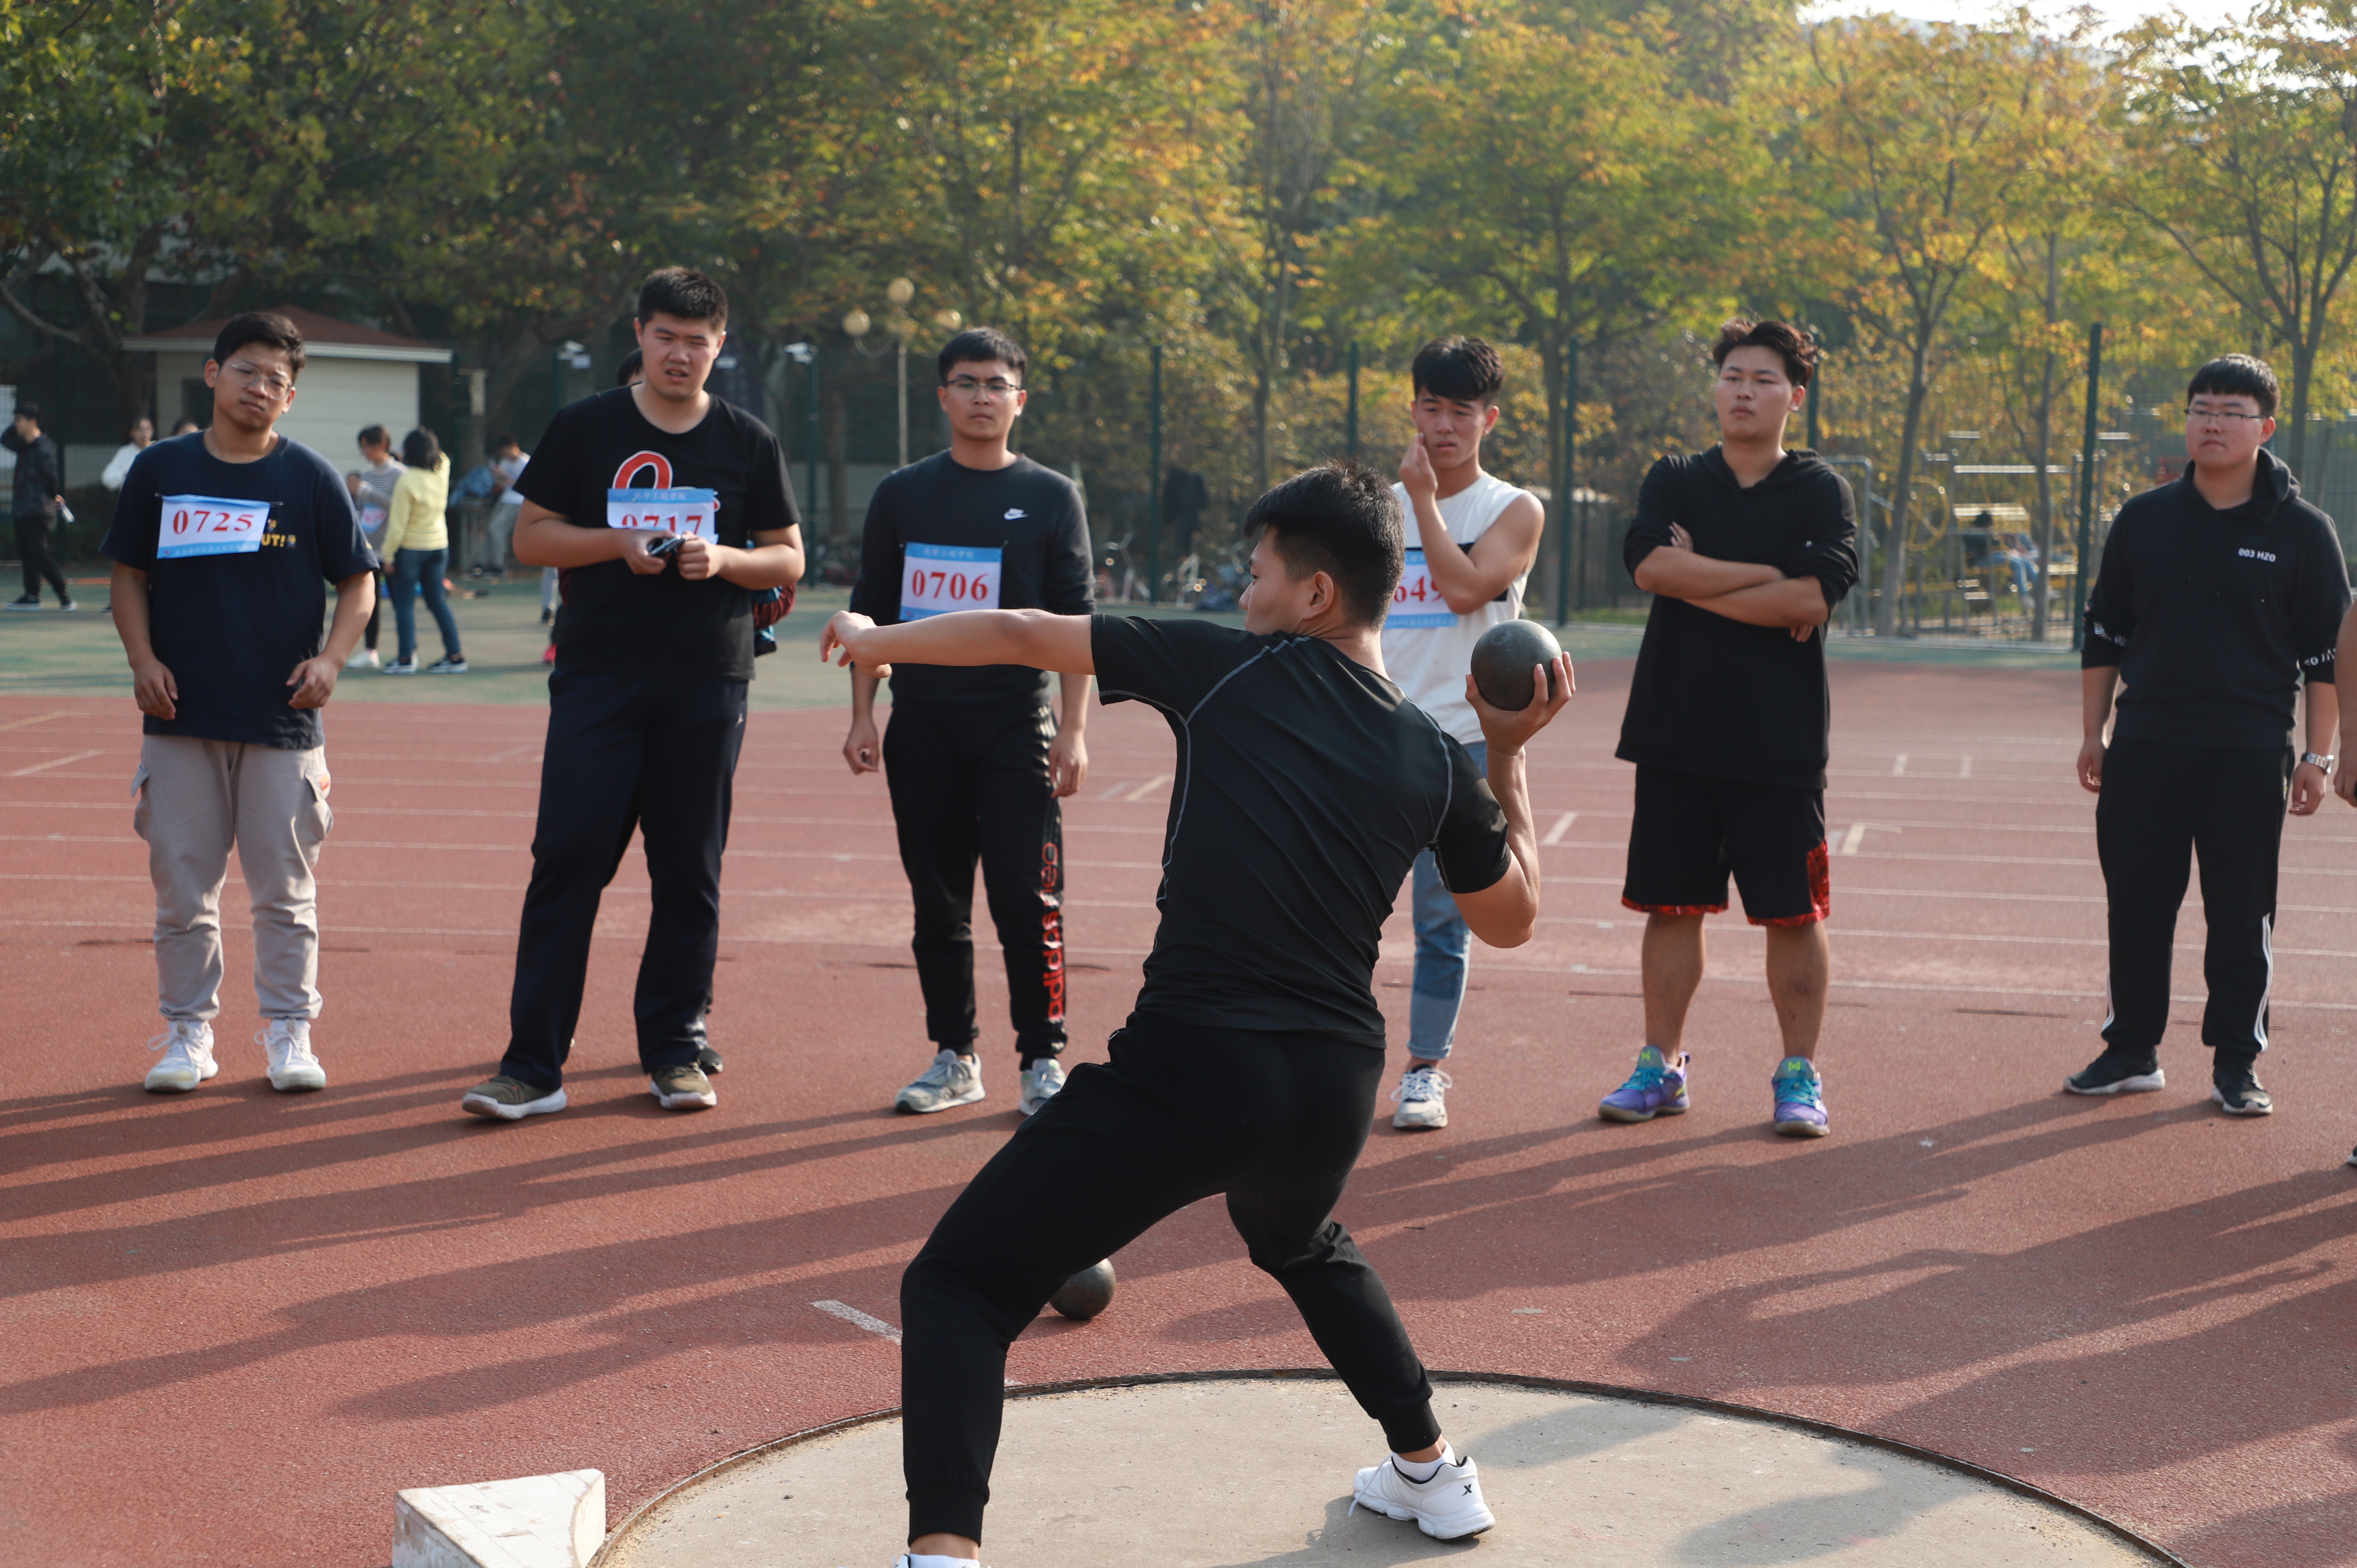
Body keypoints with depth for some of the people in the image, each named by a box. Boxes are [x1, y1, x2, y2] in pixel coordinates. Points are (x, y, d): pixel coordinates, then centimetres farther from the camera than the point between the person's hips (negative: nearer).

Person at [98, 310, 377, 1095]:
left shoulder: (312, 477, 2)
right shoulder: (159, 469, 5)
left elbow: (358, 581, 4)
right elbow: (128, 575, 11)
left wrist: (330, 658, -11)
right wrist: (142, 659, -4)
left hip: (283, 719, -1)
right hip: (181, 716, 1)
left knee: (286, 888, 4)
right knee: (182, 884, 5)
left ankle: (288, 1034, 14)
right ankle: (187, 1033, 17)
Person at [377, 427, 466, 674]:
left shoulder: (406, 481, -19)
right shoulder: (443, 471, -4)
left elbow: (397, 525, -16)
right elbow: (442, 456, 24)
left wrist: (388, 555, -8)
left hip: (411, 549, -6)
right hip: (439, 545, 6)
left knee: (405, 604, 2)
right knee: (439, 602, 10)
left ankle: (406, 658, 3)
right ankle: (455, 656, 8)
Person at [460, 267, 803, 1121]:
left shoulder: (749, 443, 9)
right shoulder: (584, 428, 6)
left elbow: (788, 558, 11)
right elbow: (531, 537, 6)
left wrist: (724, 558, -9)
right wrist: (619, 543, -11)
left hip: (708, 683, 1)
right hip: (597, 678, -1)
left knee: (690, 874, 5)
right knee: (567, 861, -6)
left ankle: (675, 1051, 17)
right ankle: (533, 1065, -4)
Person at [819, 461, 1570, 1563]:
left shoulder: (1231, 669, -2)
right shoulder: (1436, 758, 8)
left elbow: (1024, 636, 6)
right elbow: (1512, 919, 23)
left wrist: (875, 641, 22)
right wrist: (1509, 757, 30)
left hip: (1192, 1062, -6)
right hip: (1337, 1086, 6)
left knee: (957, 1288, 0)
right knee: (1304, 1245, 40)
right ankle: (1432, 1474, 48)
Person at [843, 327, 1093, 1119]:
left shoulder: (1052, 497, 4)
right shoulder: (902, 495, 9)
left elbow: (1075, 623, 1)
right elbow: (870, 612, 11)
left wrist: (1073, 731, -6)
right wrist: (862, 717, 3)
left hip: (1016, 726, -2)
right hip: (922, 726, 2)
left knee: (1027, 900, -6)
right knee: (937, 902, 7)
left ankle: (1043, 1062, 4)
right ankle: (955, 1059, 17)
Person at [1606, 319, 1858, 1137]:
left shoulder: (1820, 492, 2)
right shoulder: (1673, 482, 9)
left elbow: (1812, 599, -15)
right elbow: (1650, 563, -12)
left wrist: (1696, 582, -9)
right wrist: (1772, 575, -11)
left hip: (1781, 741, -2)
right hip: (1676, 734, 2)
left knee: (1793, 913, 2)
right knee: (1671, 905, 7)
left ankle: (1798, 1073, 13)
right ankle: (1661, 1064, 18)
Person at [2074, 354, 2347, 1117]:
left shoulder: (2301, 531, 1)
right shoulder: (2143, 520, 8)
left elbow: (2328, 653, 2)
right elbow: (2103, 634, 13)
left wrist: (2317, 755, -4)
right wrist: (2093, 734, 9)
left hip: (2249, 752, -2)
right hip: (2144, 746, 3)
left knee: (2242, 913, 1)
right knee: (2136, 904, 6)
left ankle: (2236, 1063, 12)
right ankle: (2132, 1051, 18)